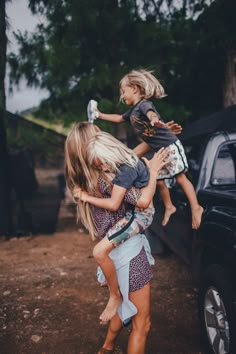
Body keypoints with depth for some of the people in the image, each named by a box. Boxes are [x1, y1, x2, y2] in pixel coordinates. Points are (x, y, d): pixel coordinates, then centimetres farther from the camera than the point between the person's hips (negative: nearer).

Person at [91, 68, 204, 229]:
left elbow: (151, 113, -42)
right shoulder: (132, 111, 11)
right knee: (159, 181, 12)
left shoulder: (144, 104, -18)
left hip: (170, 146, -9)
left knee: (180, 177, -6)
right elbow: (119, 118, 30)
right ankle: (169, 207, 29)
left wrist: (154, 120, -65)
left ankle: (196, 208, 1)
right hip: (159, 151, 9)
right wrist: (101, 115, 35)